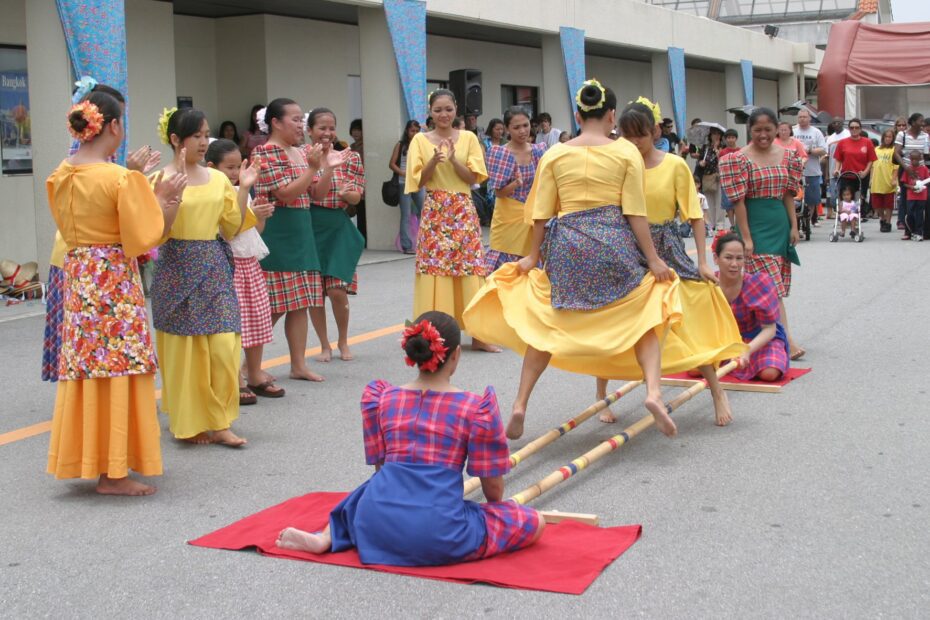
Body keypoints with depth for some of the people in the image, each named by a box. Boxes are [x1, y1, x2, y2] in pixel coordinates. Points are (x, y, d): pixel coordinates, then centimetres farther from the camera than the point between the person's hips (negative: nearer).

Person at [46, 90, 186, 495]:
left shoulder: (60, 176, 6)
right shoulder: (120, 178, -16)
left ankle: (87, 458, 26)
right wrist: (163, 199, -1)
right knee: (117, 369, -1)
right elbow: (142, 237, -15)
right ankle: (113, 472, 3)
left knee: (86, 366, 15)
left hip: (77, 278, 7)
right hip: (114, 281, -7)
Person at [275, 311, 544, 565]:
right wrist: (496, 507, 27)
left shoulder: (381, 398, 11)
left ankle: (326, 537, 12)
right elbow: (492, 485, 6)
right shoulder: (476, 408, 0)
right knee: (534, 523, 7)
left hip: (379, 525, 5)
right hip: (440, 535, -5)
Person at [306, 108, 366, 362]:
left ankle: (343, 341, 17)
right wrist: (328, 164, -19)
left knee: (337, 290, -6)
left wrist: (348, 193, -20)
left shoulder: (349, 157, 5)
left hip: (338, 226, 0)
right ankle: (324, 345, 20)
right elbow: (309, 192, -9)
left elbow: (356, 197, 3)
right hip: (309, 226, 0)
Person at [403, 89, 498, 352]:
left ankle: (477, 334, 5)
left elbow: (474, 177, 1)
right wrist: (433, 161, -17)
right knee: (435, 269, -5)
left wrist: (453, 159, -15)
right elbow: (419, 181, 0)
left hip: (463, 211, 1)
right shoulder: (421, 140, 4)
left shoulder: (468, 138, 6)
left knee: (470, 266, -2)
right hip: (435, 212, -1)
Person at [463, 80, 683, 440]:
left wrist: (534, 255, 15)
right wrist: (653, 259, 0)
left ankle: (520, 405, 8)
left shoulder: (554, 155, 3)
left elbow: (542, 214, 4)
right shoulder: (626, 151, -2)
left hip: (567, 245, 2)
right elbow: (635, 212, -5)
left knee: (547, 325, 12)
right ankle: (653, 392, -11)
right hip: (615, 245, -1)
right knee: (642, 317, 11)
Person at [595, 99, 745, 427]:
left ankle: (717, 392, 16)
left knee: (688, 323, 1)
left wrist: (702, 262, -5)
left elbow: (694, 215, -2)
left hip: (667, 251, -1)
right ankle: (601, 397, 19)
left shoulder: (675, 165, -5)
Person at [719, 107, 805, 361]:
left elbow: (789, 194, 12)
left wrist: (794, 225, 5)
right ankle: (787, 340, -15)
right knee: (770, 285, -11)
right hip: (756, 224, -6)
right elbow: (738, 200, -10)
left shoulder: (786, 156, 9)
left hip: (780, 223, 6)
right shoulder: (740, 159, -7)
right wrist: (746, 237, -14)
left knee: (778, 283, 9)